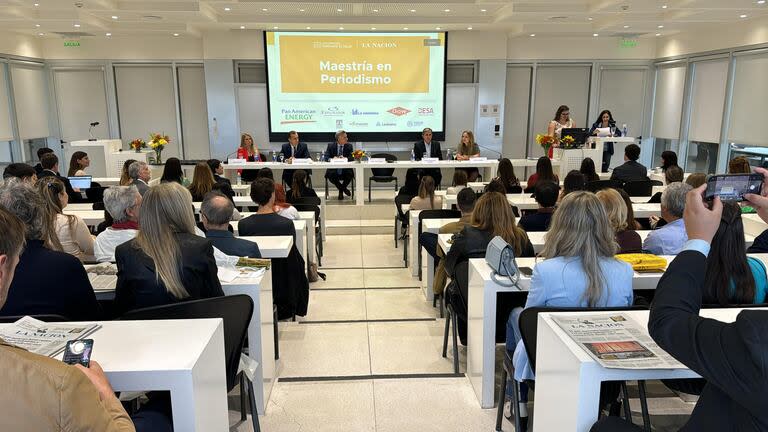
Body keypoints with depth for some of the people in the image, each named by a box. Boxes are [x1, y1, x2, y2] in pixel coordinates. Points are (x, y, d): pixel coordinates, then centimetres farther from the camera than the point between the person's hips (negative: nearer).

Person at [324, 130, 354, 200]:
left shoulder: (349, 146, 5)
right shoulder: (331, 146, 3)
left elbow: (352, 158, -6)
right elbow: (326, 157, -5)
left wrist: (345, 158, -27)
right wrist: (332, 159, -27)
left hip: (345, 170, 0)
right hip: (333, 170, 0)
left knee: (350, 174, -31)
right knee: (330, 175, -31)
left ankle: (341, 190, 0)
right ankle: (343, 189, -1)